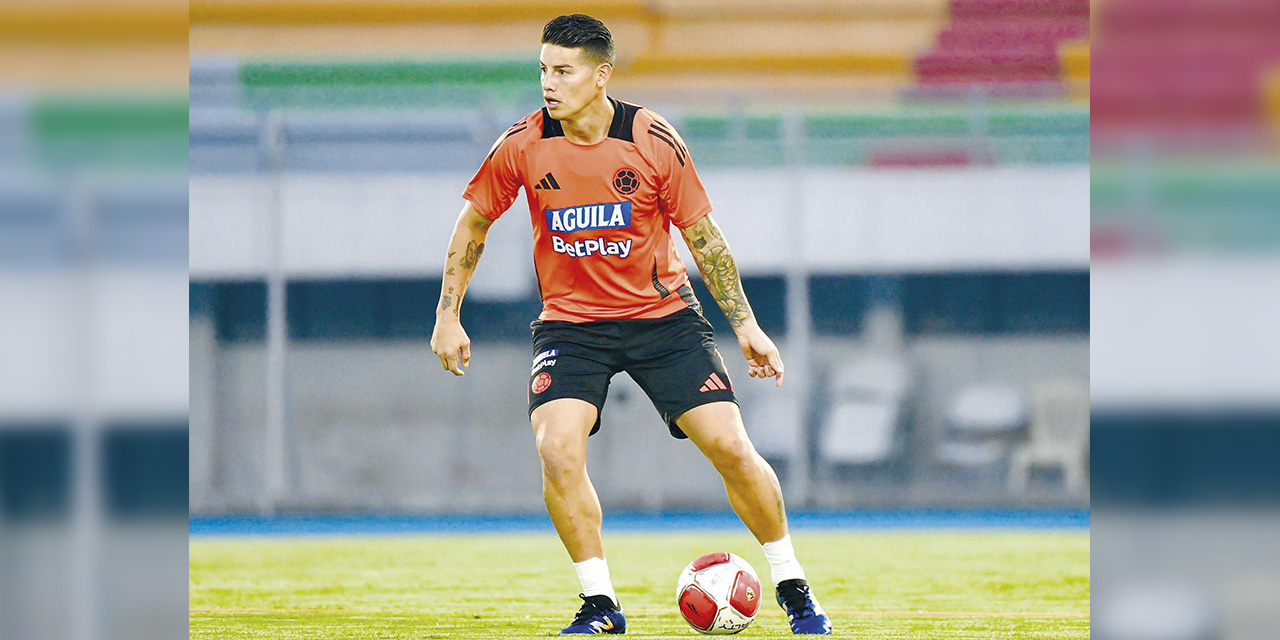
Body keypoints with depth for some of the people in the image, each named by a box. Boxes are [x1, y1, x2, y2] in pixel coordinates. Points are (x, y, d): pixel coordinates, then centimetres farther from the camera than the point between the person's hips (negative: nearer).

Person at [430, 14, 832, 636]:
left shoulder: (653, 141, -12)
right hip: (569, 321, 1)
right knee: (557, 449, -23)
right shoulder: (522, 146, -9)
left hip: (662, 314, 0)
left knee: (730, 446, -8)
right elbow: (472, 224, 7)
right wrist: (448, 318, 5)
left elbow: (702, 234, -1)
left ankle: (793, 588, 12)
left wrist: (745, 326, 1)